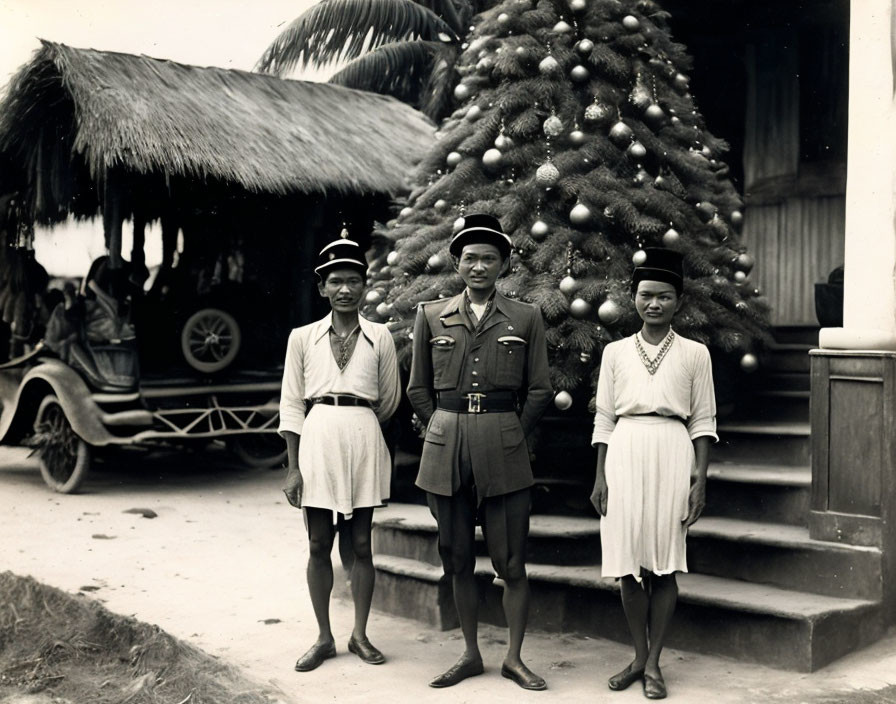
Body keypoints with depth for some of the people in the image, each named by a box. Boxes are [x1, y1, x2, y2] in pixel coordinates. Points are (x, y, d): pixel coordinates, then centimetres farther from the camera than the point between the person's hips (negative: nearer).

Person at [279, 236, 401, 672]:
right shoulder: (303, 338, 4)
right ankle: (324, 638, 17)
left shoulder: (379, 337, 4)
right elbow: (291, 403, 3)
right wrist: (293, 467, -1)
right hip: (318, 440, 0)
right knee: (319, 545, 6)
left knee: (361, 544, 6)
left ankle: (360, 635, 19)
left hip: (364, 441, 0)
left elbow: (389, 400, 13)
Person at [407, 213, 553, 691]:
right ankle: (470, 653, 20)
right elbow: (419, 389, 13)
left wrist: (510, 435, 6)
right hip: (445, 450, 2)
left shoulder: (526, 319, 6)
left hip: (504, 452, -1)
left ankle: (514, 657, 12)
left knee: (511, 562, 0)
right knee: (457, 559, 8)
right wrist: (447, 432, 8)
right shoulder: (431, 316, 8)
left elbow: (539, 390, 8)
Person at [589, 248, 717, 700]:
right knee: (628, 560, 4)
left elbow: (703, 421, 5)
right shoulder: (615, 352, 9)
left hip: (672, 454, -1)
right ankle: (638, 657, 17)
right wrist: (600, 476, 4)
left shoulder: (694, 354, 6)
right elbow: (604, 418, 10)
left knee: (665, 562, 0)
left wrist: (700, 479, -3)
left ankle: (654, 662, 10)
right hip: (625, 453, 2)